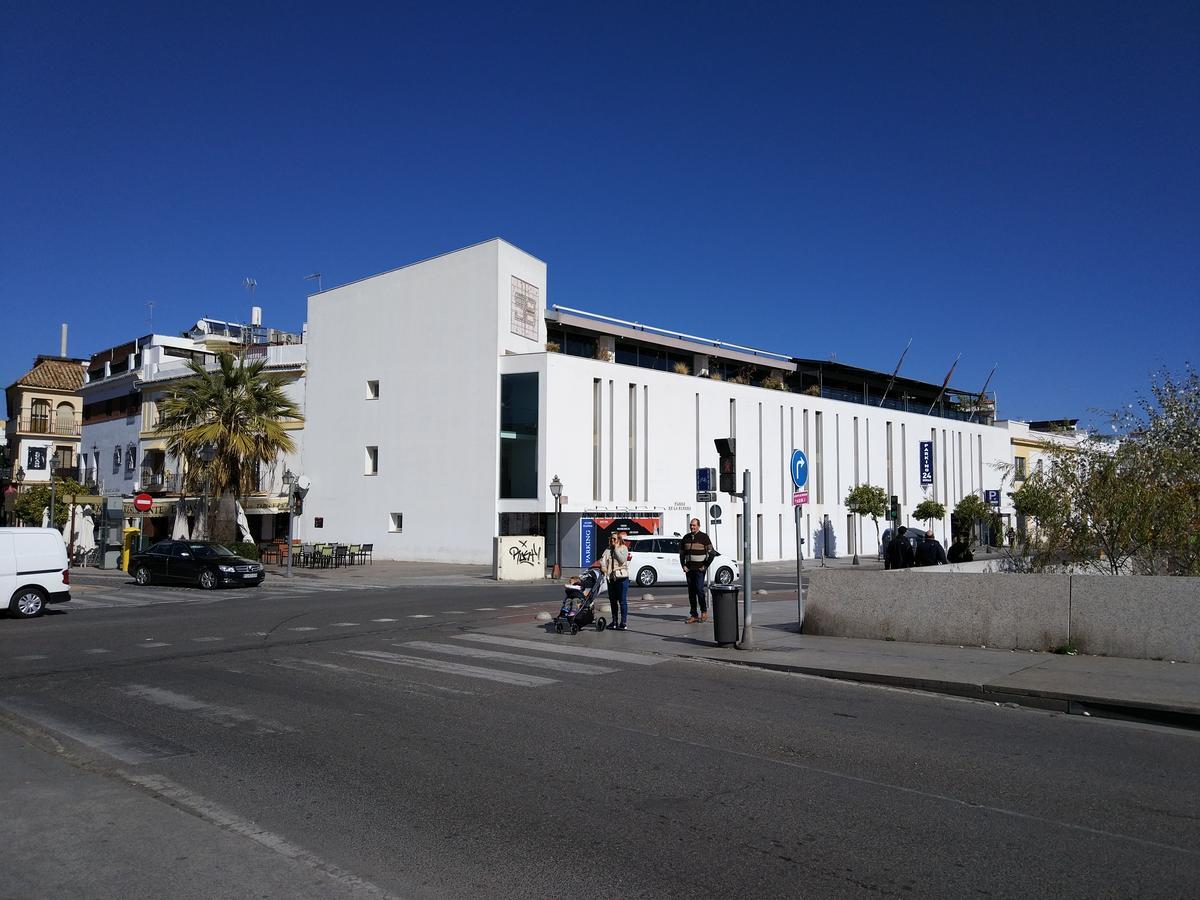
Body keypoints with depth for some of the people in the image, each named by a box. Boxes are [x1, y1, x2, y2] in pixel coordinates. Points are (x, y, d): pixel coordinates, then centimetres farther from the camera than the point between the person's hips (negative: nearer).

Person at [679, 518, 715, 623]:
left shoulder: (704, 537, -1)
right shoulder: (686, 538, 12)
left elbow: (712, 553, -2)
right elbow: (681, 553, 20)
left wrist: (705, 566, -6)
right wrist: (683, 565, 8)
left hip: (699, 569, -5)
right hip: (689, 569, 5)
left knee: (699, 590, -10)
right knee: (691, 592, 4)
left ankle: (704, 611, 8)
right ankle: (694, 615, 8)